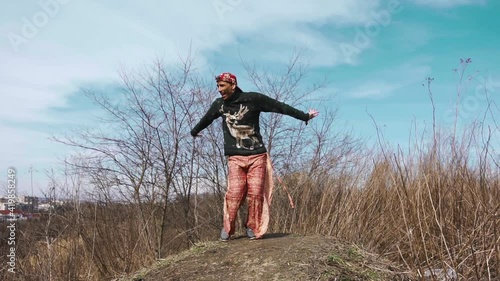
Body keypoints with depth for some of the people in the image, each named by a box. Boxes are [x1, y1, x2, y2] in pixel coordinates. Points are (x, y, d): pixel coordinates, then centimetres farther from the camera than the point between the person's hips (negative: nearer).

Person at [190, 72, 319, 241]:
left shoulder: (253, 99, -5)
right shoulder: (219, 104, 7)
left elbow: (280, 107, -1)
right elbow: (206, 119, 27)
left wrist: (304, 116, 2)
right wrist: (194, 131, 45)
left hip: (257, 155, -1)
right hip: (235, 158, 2)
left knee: (256, 192, -6)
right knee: (235, 192, -11)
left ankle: (253, 228, 11)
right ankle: (227, 228, 6)